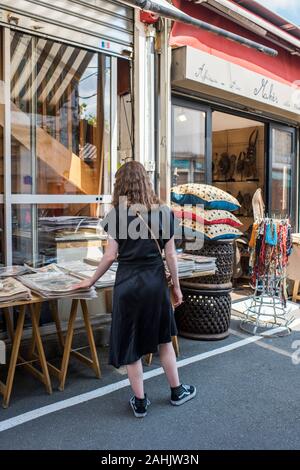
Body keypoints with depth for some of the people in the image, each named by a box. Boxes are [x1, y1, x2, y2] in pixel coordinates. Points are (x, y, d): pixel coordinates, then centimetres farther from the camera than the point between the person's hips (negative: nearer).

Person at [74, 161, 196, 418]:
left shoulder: (118, 213, -5)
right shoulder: (163, 212, 0)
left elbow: (111, 255, -6)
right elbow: (170, 254, 0)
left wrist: (91, 281, 7)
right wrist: (177, 287, 10)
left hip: (128, 283, -2)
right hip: (156, 281, 2)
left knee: (130, 343, 11)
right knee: (163, 338, 20)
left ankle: (140, 402, 23)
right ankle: (177, 391, 34)